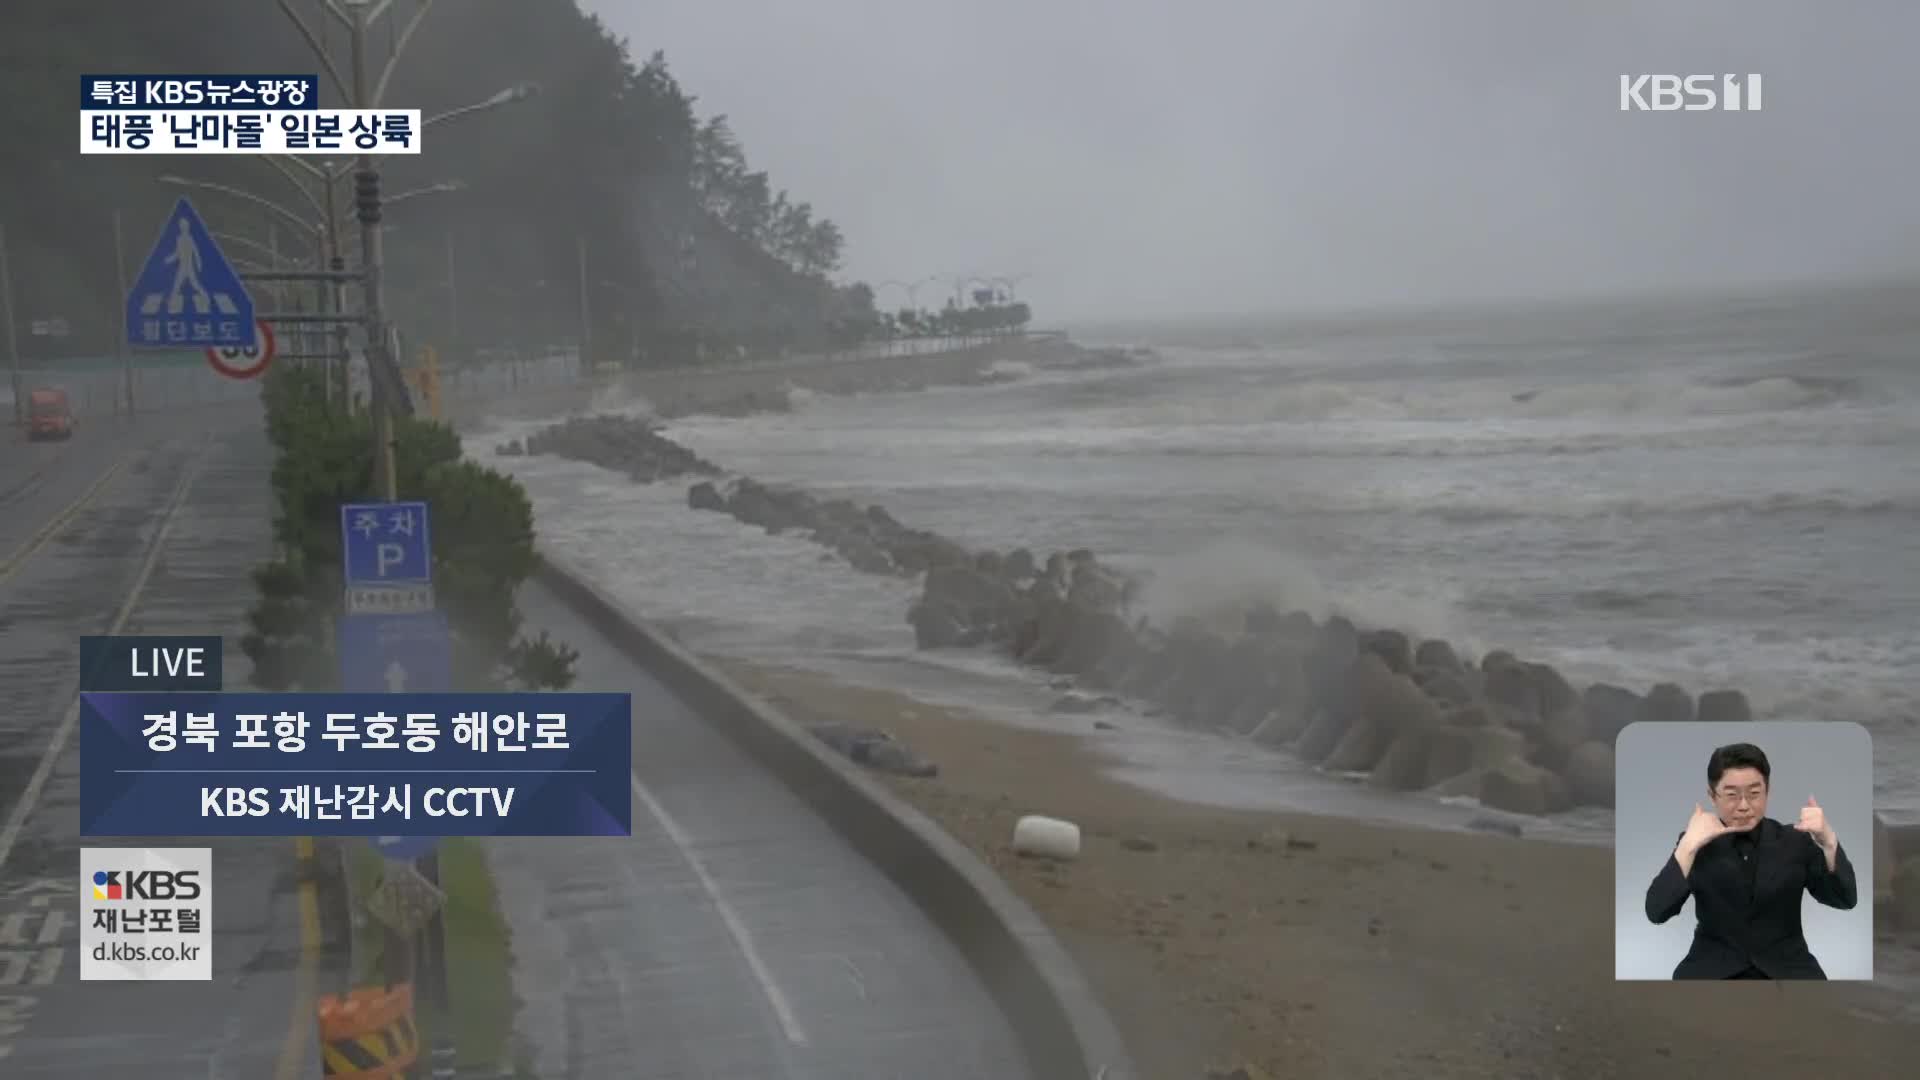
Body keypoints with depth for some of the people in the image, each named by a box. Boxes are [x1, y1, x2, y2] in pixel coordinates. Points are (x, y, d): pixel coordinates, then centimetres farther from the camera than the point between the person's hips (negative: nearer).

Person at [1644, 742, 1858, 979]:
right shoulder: (1698, 844, 3)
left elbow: (1845, 900, -5)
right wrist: (1689, 846, -18)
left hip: (1785, 969, 1)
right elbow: (1656, 912, -9)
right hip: (1714, 971, -1)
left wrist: (1828, 841, -20)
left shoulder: (1794, 841, 6)